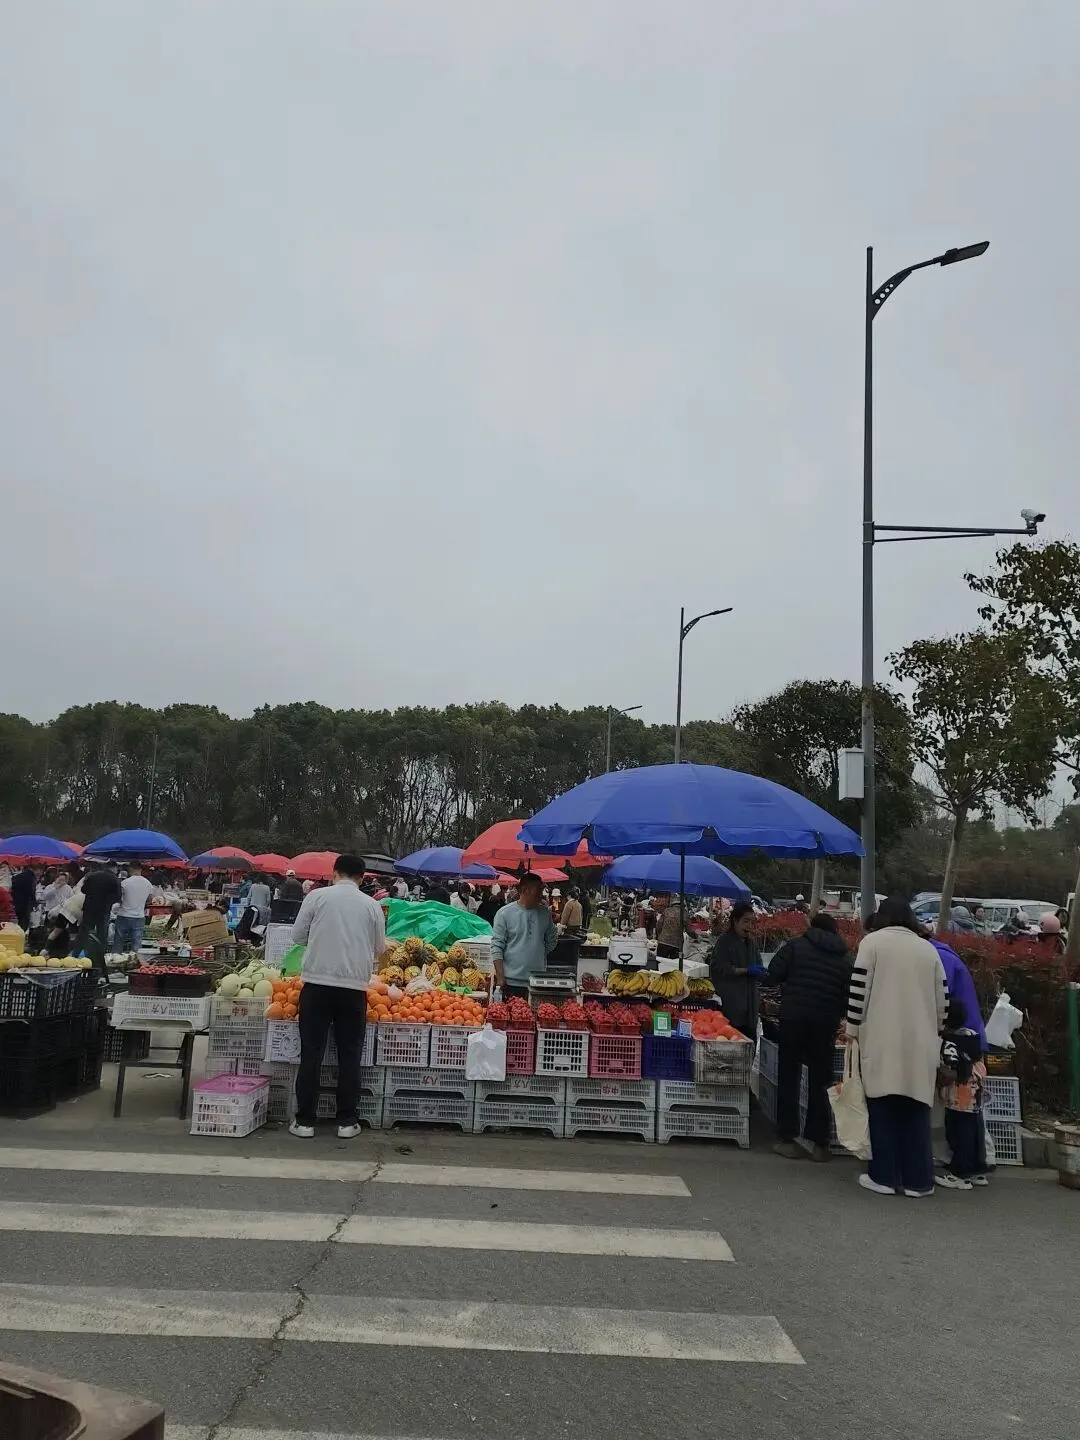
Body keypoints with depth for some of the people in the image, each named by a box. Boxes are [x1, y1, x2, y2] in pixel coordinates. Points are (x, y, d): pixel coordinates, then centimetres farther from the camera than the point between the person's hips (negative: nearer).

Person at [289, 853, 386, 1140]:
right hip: (354, 986, 1)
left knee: (311, 1054, 6)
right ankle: (346, 1121, 13)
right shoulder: (371, 905, 3)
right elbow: (380, 947, 12)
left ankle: (305, 1121, 10)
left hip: (317, 982, -1)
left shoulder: (317, 896, -2)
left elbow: (297, 935, 4)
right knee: (349, 1056, 10)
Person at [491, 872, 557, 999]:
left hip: (539, 982, 4)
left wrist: (538, 955, 11)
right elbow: (496, 947, -7)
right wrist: (500, 978, -11)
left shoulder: (545, 913, 8)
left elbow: (552, 940, 20)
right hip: (512, 981, -3)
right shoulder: (504, 913, -5)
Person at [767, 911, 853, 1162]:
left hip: (794, 1018, -2)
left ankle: (788, 1140, 8)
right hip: (826, 1024, 2)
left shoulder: (795, 946, 0)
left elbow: (773, 975, -6)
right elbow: (849, 997, 7)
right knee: (820, 1082, 11)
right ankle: (820, 1143, 11)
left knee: (788, 1078, 7)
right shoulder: (845, 959, 9)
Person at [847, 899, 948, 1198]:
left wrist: (853, 1029, 4)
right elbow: (942, 998, 13)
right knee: (916, 1109, 8)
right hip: (920, 1042, 3)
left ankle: (884, 1176, 5)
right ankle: (917, 1179, 9)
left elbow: (859, 989, -4)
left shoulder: (872, 941, 2)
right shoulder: (929, 949, 13)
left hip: (882, 1039, -3)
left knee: (883, 1107, 3)